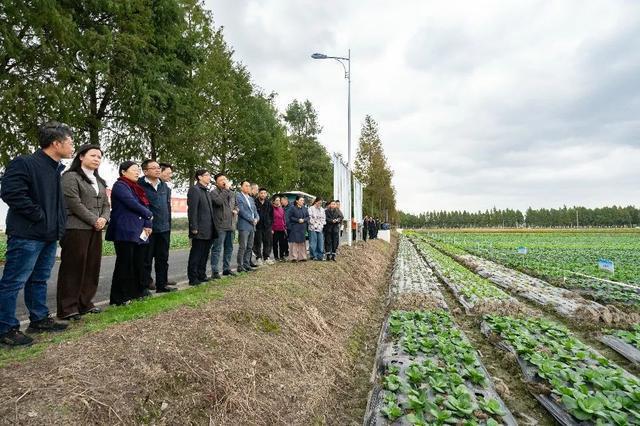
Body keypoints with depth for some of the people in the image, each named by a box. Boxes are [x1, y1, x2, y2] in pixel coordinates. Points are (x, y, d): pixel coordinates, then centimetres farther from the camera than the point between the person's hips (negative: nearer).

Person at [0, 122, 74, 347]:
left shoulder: (57, 169, 14)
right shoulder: (24, 163, -13)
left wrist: (58, 222, 12)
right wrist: (39, 216, -18)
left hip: (50, 235, 9)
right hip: (27, 235, -9)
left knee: (39, 280, 17)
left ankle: (39, 319, 29)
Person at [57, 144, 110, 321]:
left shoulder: (99, 181, 20)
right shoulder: (71, 177, -3)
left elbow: (106, 204, 15)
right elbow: (74, 203, -13)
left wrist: (104, 219, -5)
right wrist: (95, 220, -13)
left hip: (95, 230, 7)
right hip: (76, 228, -7)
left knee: (92, 267, 8)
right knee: (73, 267, -5)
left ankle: (85, 303, 17)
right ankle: (67, 308, 3)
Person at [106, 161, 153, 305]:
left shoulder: (136, 187, 20)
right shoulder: (120, 185, -6)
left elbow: (145, 205, 13)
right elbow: (133, 204, -16)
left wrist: (147, 224, 0)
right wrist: (149, 214, -1)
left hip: (138, 232, 8)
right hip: (125, 232, -8)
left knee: (139, 263, 10)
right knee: (125, 263, -5)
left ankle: (137, 291, 21)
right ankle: (119, 297, 3)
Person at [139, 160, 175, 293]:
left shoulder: (164, 186, 12)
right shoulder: (140, 185, -8)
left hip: (164, 228, 6)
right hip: (148, 229, -6)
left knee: (163, 258, 12)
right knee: (146, 260, 5)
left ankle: (162, 284, 23)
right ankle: (146, 285, 17)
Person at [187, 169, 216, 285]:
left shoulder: (206, 191, 19)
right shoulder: (194, 190, -8)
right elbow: (192, 210, -15)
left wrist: (213, 227, 15)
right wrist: (194, 228, -20)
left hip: (208, 230, 9)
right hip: (199, 230, -9)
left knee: (205, 254, 14)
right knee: (196, 254, -1)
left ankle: (201, 276, 23)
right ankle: (193, 278, 7)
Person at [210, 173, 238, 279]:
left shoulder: (232, 193, 16)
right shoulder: (213, 192, -6)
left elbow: (235, 205, 30)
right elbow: (219, 201, -27)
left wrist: (236, 210, 8)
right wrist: (226, 189, -19)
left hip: (230, 225, 8)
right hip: (220, 226, -7)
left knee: (229, 248, 14)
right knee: (217, 249, -4)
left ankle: (226, 268, 26)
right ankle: (215, 271, 2)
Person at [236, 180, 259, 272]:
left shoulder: (251, 199, 20)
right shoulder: (238, 197, -5)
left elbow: (255, 210, 19)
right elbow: (241, 211, -14)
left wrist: (256, 218, -1)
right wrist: (252, 219, -13)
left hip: (252, 226, 8)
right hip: (244, 226, -8)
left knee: (249, 247, 9)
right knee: (242, 247, -6)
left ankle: (246, 264, 17)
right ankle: (240, 266, 1)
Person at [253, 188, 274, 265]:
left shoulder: (269, 203, 8)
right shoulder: (255, 202, -6)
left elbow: (271, 216, 12)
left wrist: (271, 227, 7)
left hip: (267, 227, 4)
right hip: (257, 226, -4)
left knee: (268, 243, 7)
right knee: (258, 243, 1)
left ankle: (266, 258, 18)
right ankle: (258, 258, 11)